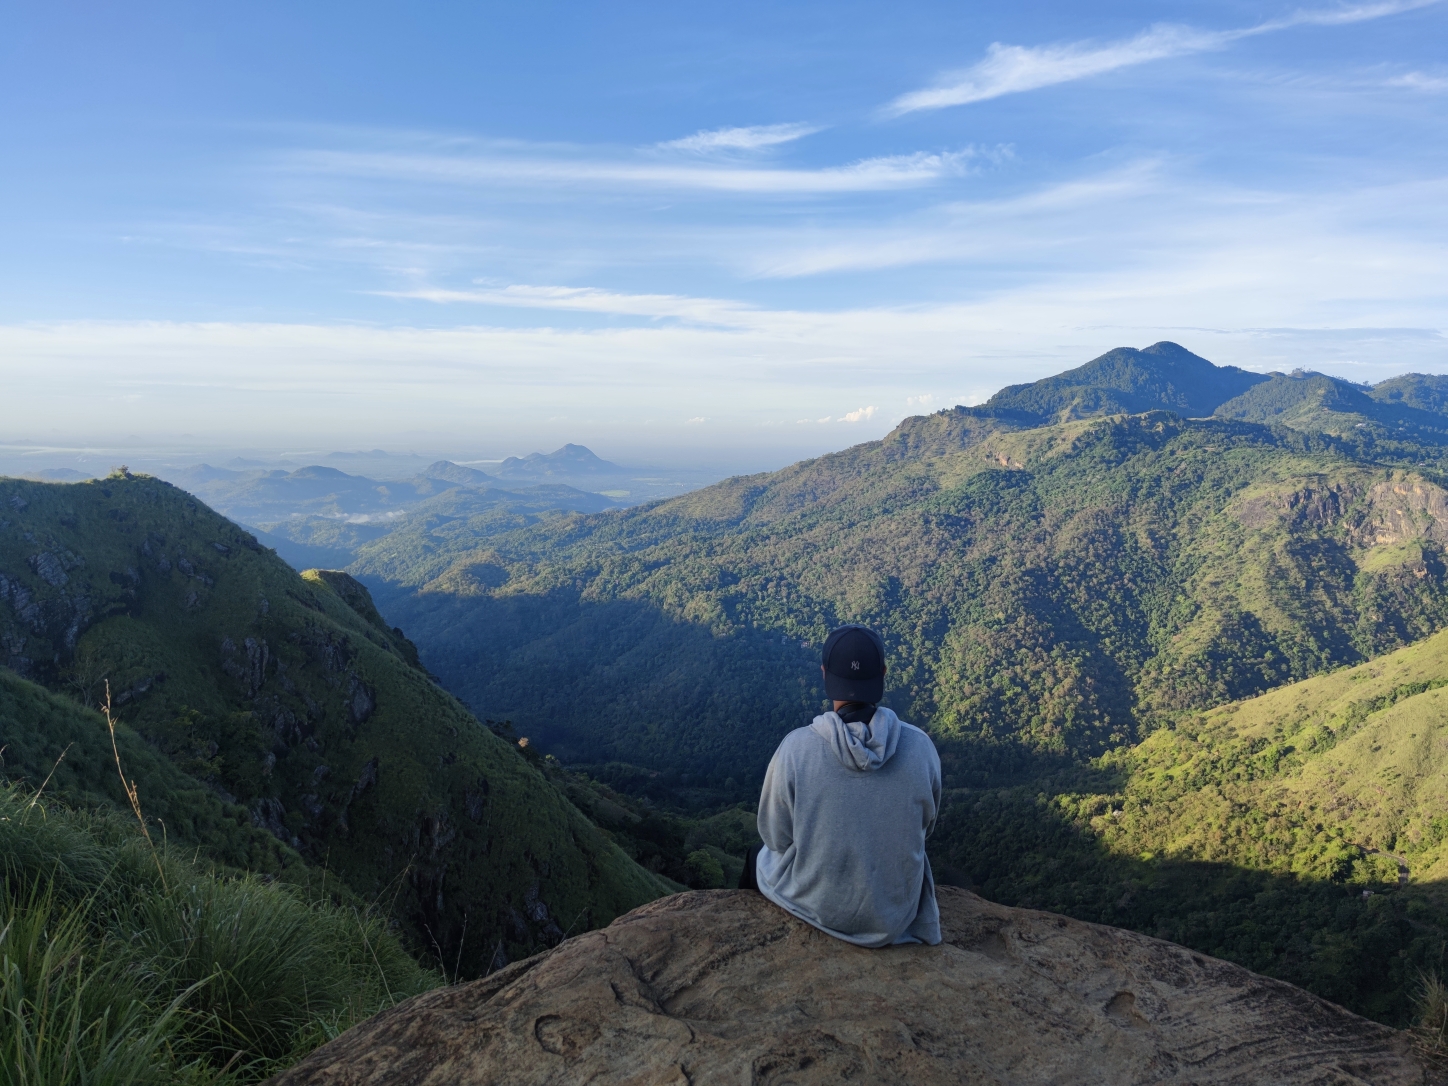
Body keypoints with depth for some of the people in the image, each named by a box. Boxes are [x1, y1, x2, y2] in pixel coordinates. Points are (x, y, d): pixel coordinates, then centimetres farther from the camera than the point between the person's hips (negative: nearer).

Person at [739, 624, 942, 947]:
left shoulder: (796, 748, -25)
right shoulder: (920, 746, -19)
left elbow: (776, 837, -10)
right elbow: (925, 826, -1)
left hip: (817, 907, -1)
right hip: (895, 916, 2)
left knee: (758, 856, 31)